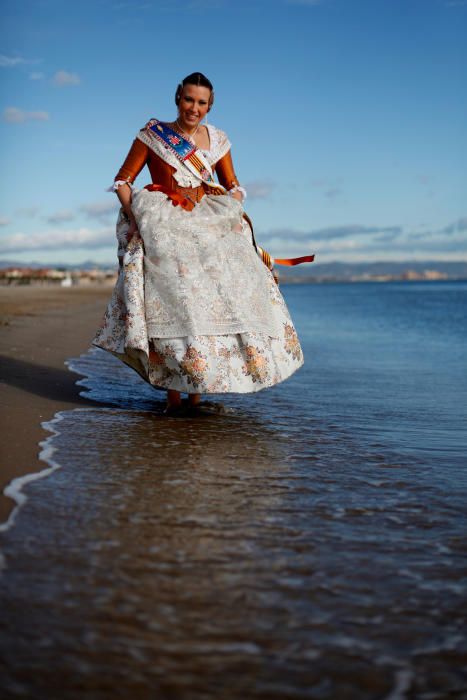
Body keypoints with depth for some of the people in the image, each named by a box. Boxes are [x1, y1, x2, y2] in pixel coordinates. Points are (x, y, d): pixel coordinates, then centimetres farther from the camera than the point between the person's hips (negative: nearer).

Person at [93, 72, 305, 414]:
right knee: (171, 298, -18)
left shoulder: (217, 139, 12)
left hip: (208, 225, 3)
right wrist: (133, 217, -10)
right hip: (163, 225, -3)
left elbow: (234, 187, 19)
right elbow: (123, 180, 4)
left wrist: (233, 218, 0)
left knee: (227, 286, -12)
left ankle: (196, 384, -5)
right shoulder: (153, 134, 3)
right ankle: (173, 389, -13)